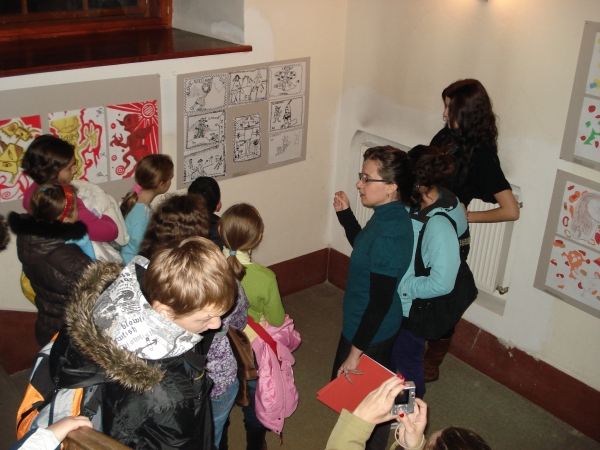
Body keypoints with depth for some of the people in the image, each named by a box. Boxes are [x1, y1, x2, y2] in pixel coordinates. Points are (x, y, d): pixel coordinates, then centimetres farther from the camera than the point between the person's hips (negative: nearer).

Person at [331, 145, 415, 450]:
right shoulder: (391, 216, -3)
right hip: (380, 328, 9)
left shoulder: (388, 236, -32)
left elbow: (379, 303, -29)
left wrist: (355, 352, -22)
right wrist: (345, 213, 7)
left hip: (370, 333, -9)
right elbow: (363, 248, 18)